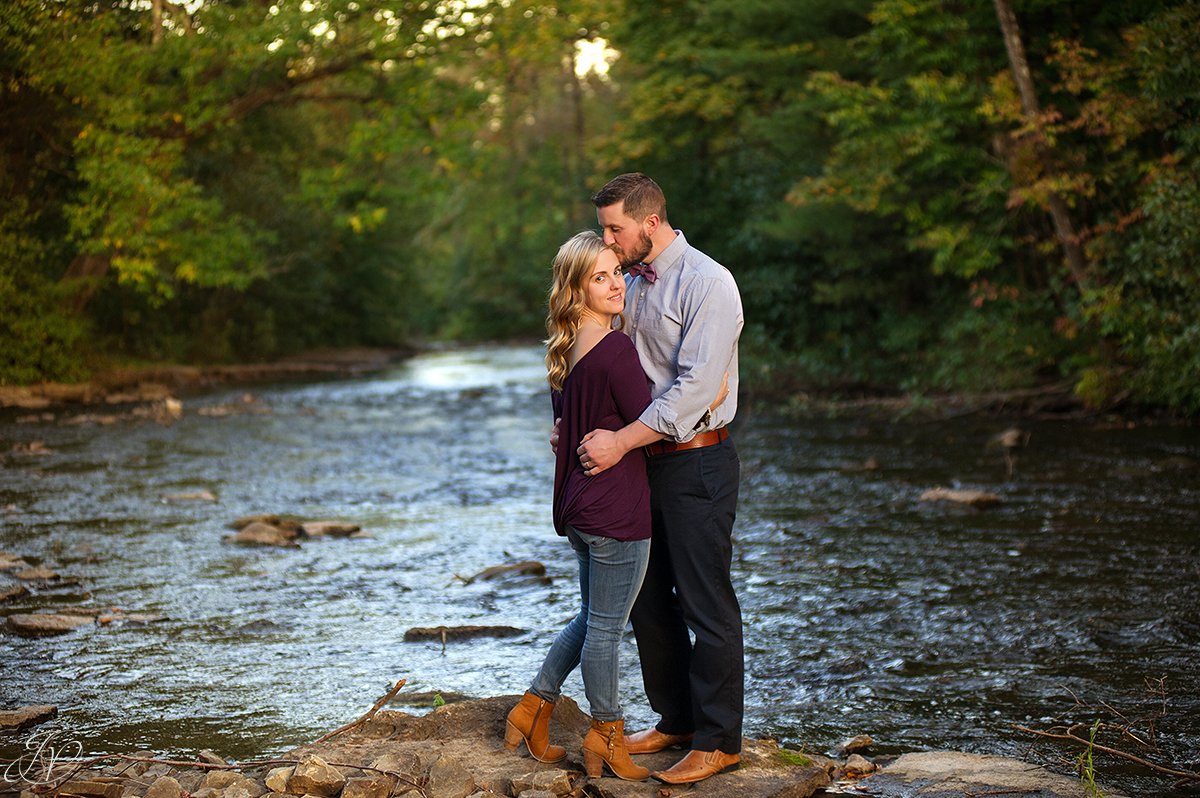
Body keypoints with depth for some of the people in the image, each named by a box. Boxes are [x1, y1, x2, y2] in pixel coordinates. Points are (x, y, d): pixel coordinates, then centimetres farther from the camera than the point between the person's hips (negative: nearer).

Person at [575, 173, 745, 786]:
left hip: (696, 463, -8)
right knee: (648, 598, 14)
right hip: (645, 460, 8)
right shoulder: (631, 285, 11)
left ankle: (718, 741, 8)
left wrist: (620, 441, -22)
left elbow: (694, 386, -21)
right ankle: (674, 719, 28)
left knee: (706, 607, -1)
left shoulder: (707, 284, -14)